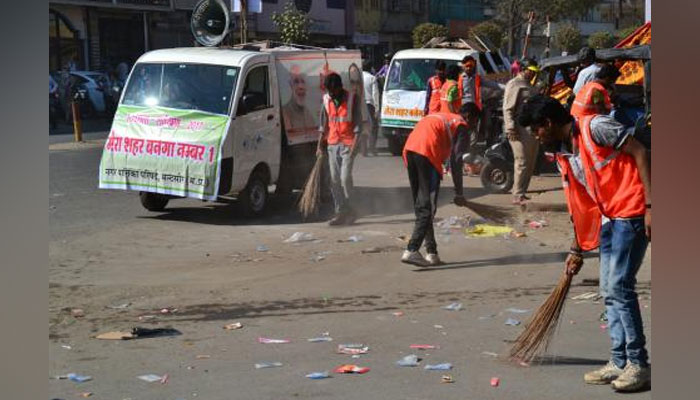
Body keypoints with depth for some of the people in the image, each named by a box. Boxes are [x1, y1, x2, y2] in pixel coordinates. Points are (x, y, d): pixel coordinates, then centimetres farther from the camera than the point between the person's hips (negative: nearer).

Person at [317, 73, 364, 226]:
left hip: (347, 144, -5)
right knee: (334, 180, 2)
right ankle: (341, 212, 8)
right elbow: (324, 124, 14)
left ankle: (349, 210, 0)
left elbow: (357, 124, -8)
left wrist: (354, 145, -16)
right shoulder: (327, 100, 7)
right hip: (332, 144, 5)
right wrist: (320, 146, 10)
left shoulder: (352, 99, -6)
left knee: (345, 177, -14)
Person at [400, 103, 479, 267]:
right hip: (427, 153, -8)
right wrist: (459, 194, 2)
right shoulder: (461, 126, 10)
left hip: (409, 150, 8)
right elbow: (455, 162, 0)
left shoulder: (438, 116, 33)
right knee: (428, 207, -5)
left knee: (420, 205, 13)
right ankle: (411, 251, -16)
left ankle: (431, 253, 15)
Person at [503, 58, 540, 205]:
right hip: (520, 131, -10)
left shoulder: (528, 85, 22)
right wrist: (510, 128, -21)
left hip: (532, 130, 10)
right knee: (522, 163, -9)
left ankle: (521, 193, 19)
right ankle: (518, 196, -6)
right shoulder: (514, 84, -7)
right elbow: (508, 108, -14)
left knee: (530, 165, 11)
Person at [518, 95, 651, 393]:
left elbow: (640, 153, -15)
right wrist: (576, 250, 24)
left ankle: (639, 365, -2)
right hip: (610, 218, 9)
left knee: (619, 287, -10)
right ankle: (619, 362, 16)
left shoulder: (595, 126, -11)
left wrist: (650, 205, -21)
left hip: (632, 214, -9)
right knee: (609, 291, 9)